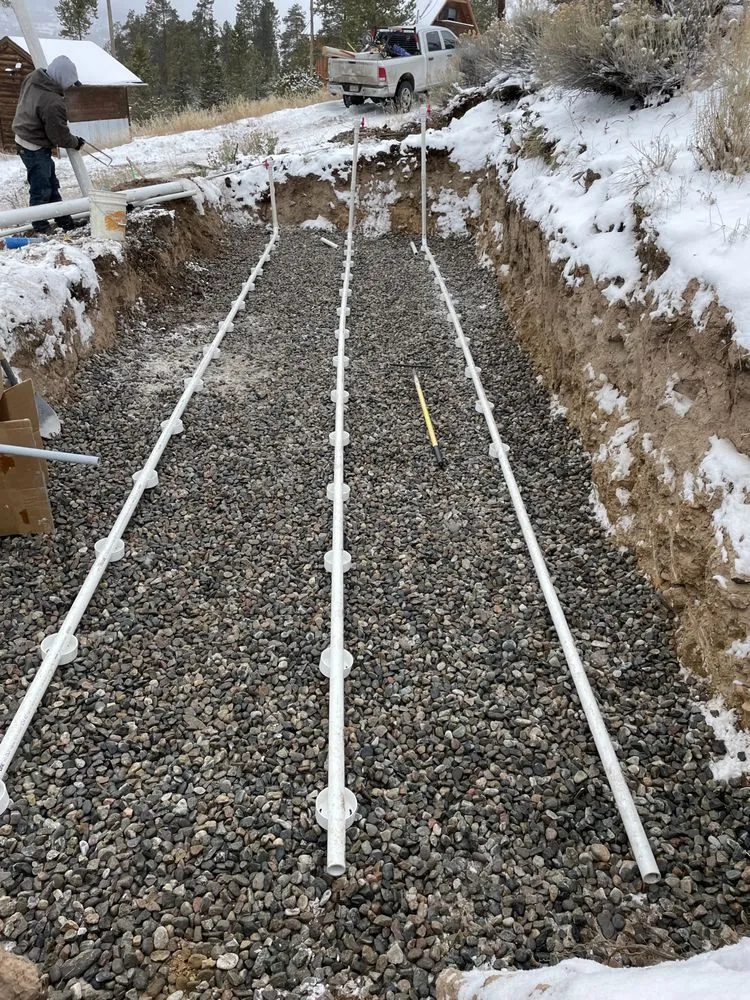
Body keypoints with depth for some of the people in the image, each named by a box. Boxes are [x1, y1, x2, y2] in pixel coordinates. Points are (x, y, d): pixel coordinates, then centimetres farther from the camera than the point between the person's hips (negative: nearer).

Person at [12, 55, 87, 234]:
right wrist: (76, 142, 0)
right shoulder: (53, 103, -31)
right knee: (41, 191, 2)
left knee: (51, 185, 19)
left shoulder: (32, 78, -3)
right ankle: (42, 229, 13)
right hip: (36, 149, -10)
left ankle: (64, 221, 31)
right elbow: (60, 136, -21)